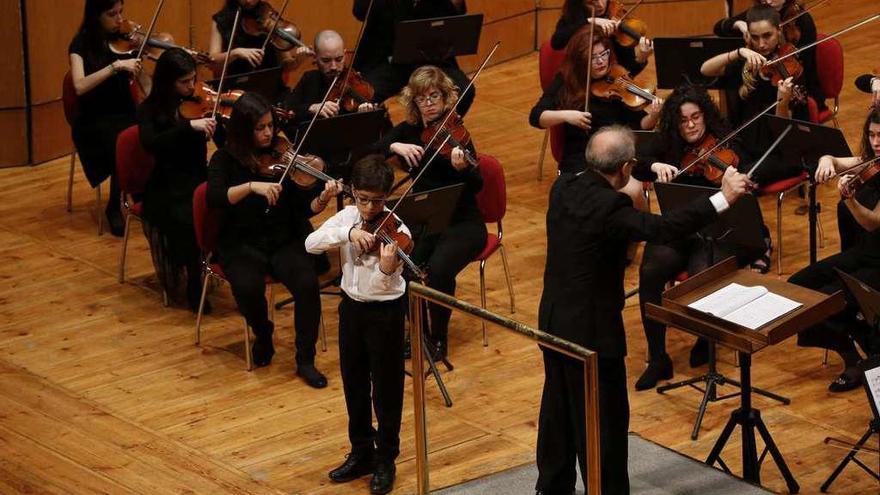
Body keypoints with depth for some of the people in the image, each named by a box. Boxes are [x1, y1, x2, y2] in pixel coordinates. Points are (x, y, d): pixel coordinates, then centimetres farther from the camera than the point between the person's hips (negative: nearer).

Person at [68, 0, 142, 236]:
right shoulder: (81, 45, -6)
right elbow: (80, 86, -23)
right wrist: (116, 66, -30)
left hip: (125, 115, 3)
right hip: (95, 121, -3)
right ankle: (114, 209, -10)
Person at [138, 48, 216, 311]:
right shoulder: (150, 110, -2)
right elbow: (150, 144, -22)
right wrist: (189, 126, -30)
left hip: (199, 181, 3)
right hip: (167, 189, -3)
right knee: (187, 219, -33)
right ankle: (194, 288, -13)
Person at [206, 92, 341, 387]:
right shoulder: (226, 159, -1)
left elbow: (305, 207, 0)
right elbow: (213, 198, -20)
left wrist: (323, 199, -22)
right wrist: (252, 186, -32)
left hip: (285, 241, 1)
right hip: (242, 244, -1)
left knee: (307, 283, -28)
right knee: (248, 287, -32)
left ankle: (305, 360, -11)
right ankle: (263, 335, 2)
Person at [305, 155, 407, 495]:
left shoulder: (395, 231, -17)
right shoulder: (347, 217, -3)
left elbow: (382, 285, -27)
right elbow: (311, 243, -18)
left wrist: (387, 269, -50)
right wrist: (348, 232, -32)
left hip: (385, 312, -5)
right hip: (351, 307, 5)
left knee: (386, 389, 4)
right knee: (354, 385, 15)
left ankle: (385, 460, 17)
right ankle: (361, 453, 30)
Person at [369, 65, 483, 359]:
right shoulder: (408, 131, 4)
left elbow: (477, 185, -21)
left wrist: (462, 168, -43)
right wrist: (394, 146, -23)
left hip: (462, 224, -4)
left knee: (438, 269, -32)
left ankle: (439, 338, -8)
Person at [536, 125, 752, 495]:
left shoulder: (563, 187, -2)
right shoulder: (610, 208, -26)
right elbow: (663, 228, -35)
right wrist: (723, 197, -32)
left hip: (554, 318, 9)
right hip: (592, 329, -9)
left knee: (559, 406, 22)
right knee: (605, 420, 3)